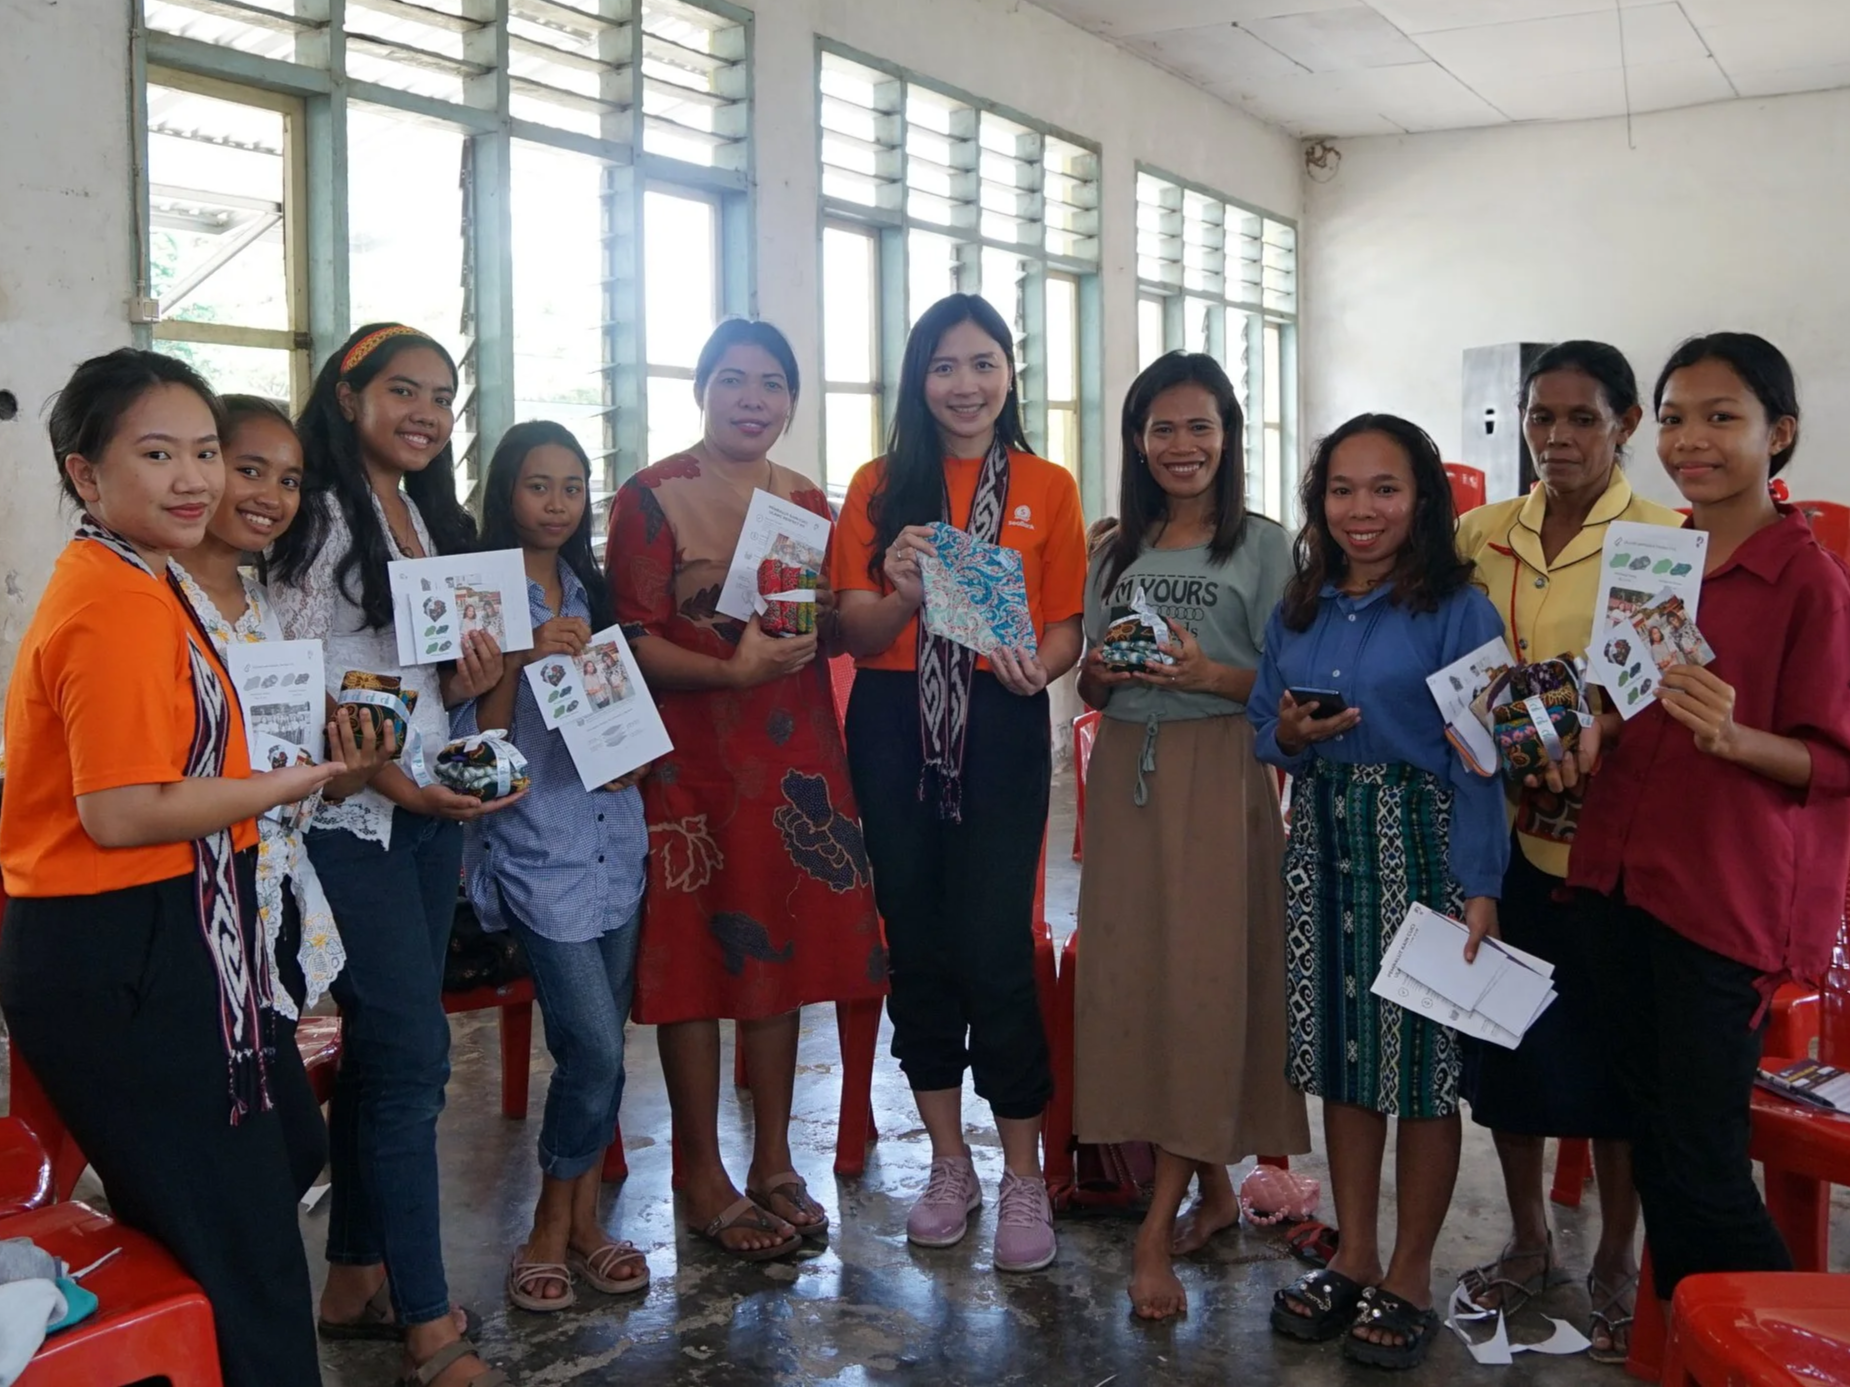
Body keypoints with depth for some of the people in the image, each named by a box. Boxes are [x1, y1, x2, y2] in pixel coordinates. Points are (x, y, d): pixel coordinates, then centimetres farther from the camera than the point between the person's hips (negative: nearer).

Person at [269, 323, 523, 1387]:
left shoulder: (435, 521, 15)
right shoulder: (319, 516, -9)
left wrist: (473, 680, 0)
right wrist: (391, 780, -22)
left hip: (429, 812, 8)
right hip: (349, 819, -8)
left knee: (383, 1048, 13)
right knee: (413, 1049, -6)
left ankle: (356, 1280, 25)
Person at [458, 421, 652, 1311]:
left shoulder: (593, 592, 13)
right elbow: (469, 738, -11)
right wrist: (520, 658, -23)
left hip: (614, 843, 6)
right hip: (536, 848, -6)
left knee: (599, 1047, 9)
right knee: (595, 1048, -10)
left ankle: (581, 1218, 23)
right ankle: (551, 1229, 10)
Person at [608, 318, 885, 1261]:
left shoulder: (808, 502, 13)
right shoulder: (651, 499, -4)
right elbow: (632, 641, -10)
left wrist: (820, 622, -3)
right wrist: (733, 669, -24)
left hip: (794, 753, 5)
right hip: (690, 753, -5)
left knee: (781, 947, 9)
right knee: (694, 954, 0)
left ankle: (774, 1162, 21)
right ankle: (704, 1179, 12)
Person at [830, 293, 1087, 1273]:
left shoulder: (1047, 489, 5)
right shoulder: (880, 486, 8)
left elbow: (1066, 627, 4)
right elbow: (852, 631, 2)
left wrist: (1037, 666, -18)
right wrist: (902, 593, -19)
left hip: (1001, 730, -2)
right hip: (894, 731, 2)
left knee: (995, 947, -5)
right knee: (917, 945, 8)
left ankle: (1024, 1177, 11)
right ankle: (949, 1165, 23)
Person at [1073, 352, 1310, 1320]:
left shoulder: (1265, 547, 2)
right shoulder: (1114, 553, 14)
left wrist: (1212, 675, -19)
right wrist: (1107, 671, -6)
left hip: (1218, 775, -4)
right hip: (1125, 771, 5)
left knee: (1203, 977, -8)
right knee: (1128, 970, 2)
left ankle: (1157, 1230, -4)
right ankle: (1214, 1186, 19)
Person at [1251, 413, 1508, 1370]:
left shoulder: (1458, 611, -7)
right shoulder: (1297, 612, 9)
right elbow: (1263, 727, 15)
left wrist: (1480, 887, -16)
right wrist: (1288, 736, -9)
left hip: (1420, 843, -5)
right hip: (1322, 842, 5)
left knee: (1422, 1055, 2)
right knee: (1339, 1050, 11)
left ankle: (1411, 1274, 19)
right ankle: (1353, 1257, 26)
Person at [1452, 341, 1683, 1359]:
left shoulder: (1666, 540, -6)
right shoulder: (1479, 535, 5)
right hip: (1501, 827, 4)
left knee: (1609, 1048, 6)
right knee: (1505, 1038, 12)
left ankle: (1615, 1262, 25)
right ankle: (1528, 1242, 31)